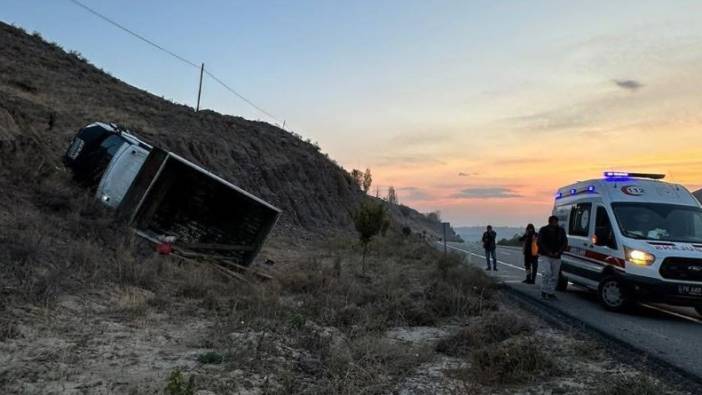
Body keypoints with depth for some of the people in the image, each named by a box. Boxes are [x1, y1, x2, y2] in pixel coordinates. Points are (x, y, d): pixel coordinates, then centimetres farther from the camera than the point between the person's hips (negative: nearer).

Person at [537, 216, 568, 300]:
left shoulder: (561, 231, 7)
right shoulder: (543, 230, -2)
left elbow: (565, 243, 6)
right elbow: (539, 242, -7)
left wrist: (558, 252, -9)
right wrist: (548, 252, -15)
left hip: (556, 257, 4)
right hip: (545, 256, -4)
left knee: (554, 276, 5)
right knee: (546, 273, -17)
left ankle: (551, 293, 14)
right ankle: (544, 291, -6)